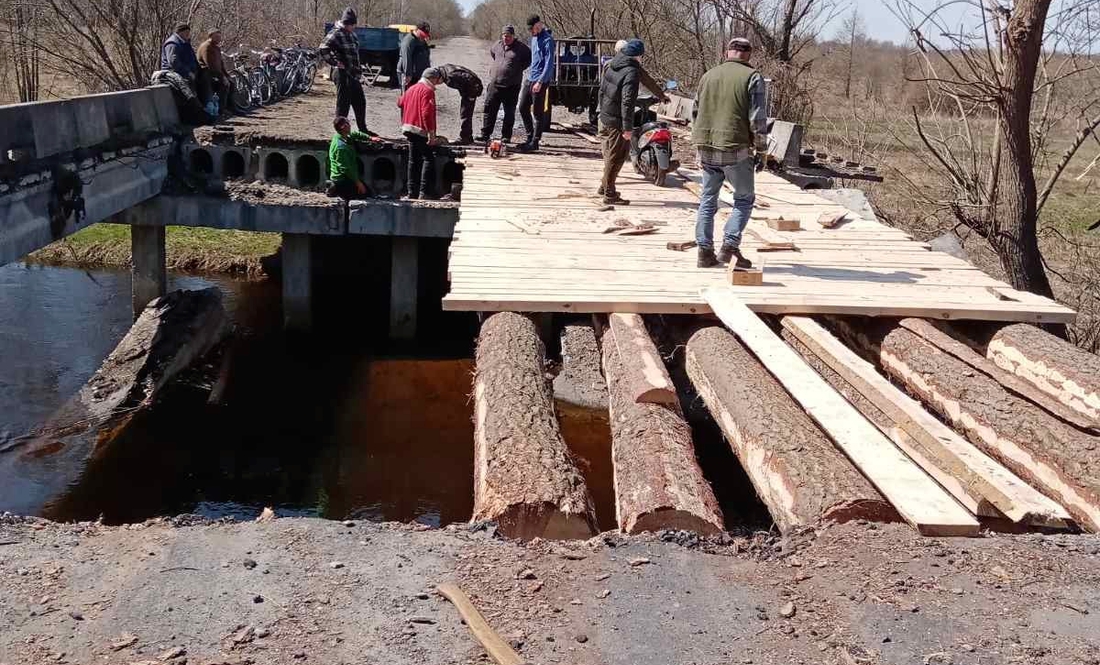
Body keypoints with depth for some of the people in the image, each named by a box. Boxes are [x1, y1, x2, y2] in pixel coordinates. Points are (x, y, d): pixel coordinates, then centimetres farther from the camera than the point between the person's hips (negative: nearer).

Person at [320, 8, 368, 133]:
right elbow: (324, 49, -25)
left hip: (354, 74, 9)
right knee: (343, 103, -3)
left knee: (360, 102, 16)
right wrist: (335, 62, -19)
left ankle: (363, 130, 28)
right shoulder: (336, 34, -14)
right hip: (343, 74, -9)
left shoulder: (352, 34, 14)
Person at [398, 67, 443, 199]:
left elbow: (400, 103, 23)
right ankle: (423, 192, -13)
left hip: (409, 128, 8)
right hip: (421, 131, -8)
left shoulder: (411, 88, 13)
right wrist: (431, 134, -20)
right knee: (427, 159, -5)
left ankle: (412, 192, 13)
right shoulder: (428, 91, -12)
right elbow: (427, 114, -20)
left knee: (413, 160, 13)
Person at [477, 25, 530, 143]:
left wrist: (519, 68, 2)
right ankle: (485, 134, 7)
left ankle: (506, 136, 11)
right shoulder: (497, 45, 9)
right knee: (489, 109, 2)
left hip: (512, 86, -4)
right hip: (495, 84, 4)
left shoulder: (521, 48, -4)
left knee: (509, 112, 3)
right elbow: (491, 53, 30)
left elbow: (530, 59, 6)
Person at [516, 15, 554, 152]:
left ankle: (534, 142, 3)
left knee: (538, 113, -3)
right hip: (529, 79, 9)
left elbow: (549, 63, -19)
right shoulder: (534, 38, 13)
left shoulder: (547, 40, -13)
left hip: (540, 81, -9)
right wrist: (530, 74, 20)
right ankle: (530, 137, 22)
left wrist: (540, 82, -24)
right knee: (523, 108, 12)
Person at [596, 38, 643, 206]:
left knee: (610, 155, 22)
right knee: (616, 157, 1)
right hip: (617, 122, -8)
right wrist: (628, 127, -21)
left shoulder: (611, 66, 6)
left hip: (605, 118, 8)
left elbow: (602, 90, 15)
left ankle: (605, 186, 32)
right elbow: (627, 101, -23)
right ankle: (609, 194, 7)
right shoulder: (631, 72, -19)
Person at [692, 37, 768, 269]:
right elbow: (757, 118, -10)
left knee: (708, 200, 13)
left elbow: (697, 112, 18)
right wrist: (760, 145, 5)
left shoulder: (708, 75, 13)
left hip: (706, 147, 5)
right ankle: (729, 246, -3)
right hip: (736, 149, -5)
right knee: (744, 199, 9)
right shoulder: (752, 78, -4)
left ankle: (705, 251, 13)